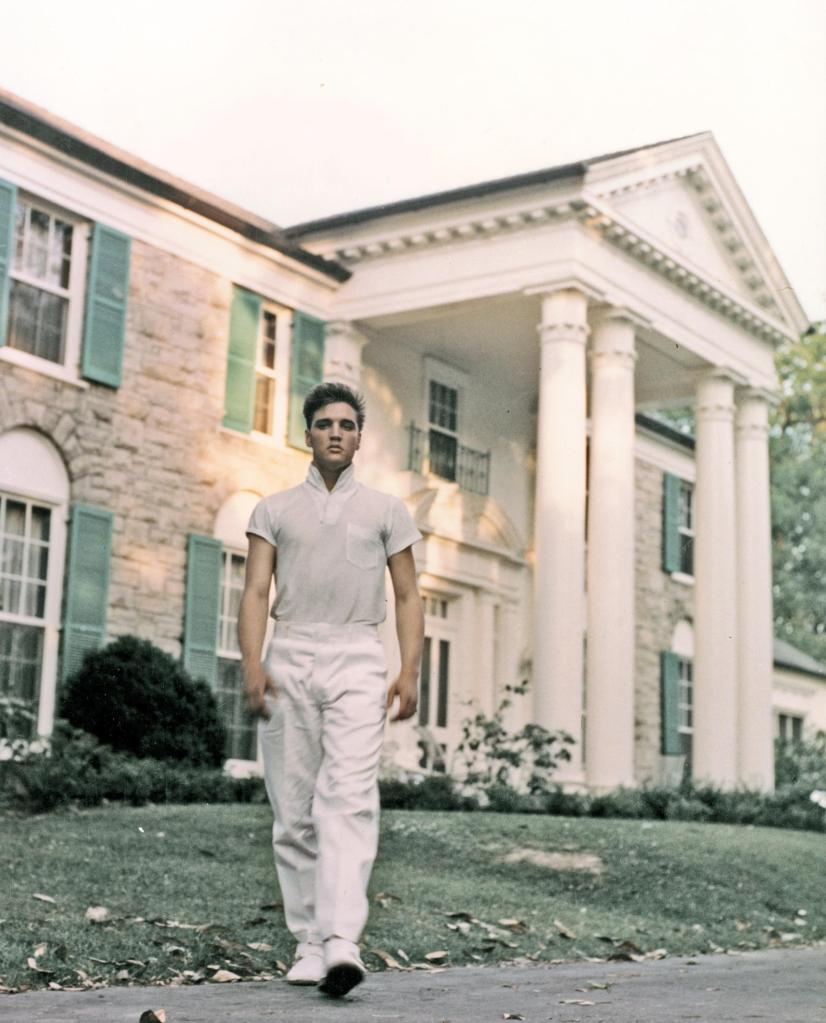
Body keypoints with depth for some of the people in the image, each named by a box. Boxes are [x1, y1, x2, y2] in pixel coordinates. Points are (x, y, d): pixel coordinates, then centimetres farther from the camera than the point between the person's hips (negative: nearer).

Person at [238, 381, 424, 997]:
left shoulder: (386, 511, 14)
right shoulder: (275, 510, 15)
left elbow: (409, 598, 11)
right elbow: (256, 593, 6)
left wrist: (411, 673, -2)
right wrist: (252, 665, -9)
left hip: (357, 658, -2)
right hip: (289, 660, 2)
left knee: (348, 801, -16)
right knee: (293, 811, 1)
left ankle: (342, 941, -26)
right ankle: (309, 944, 7)